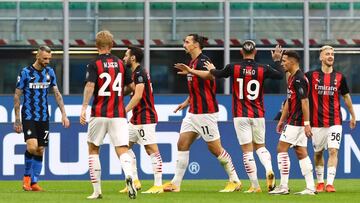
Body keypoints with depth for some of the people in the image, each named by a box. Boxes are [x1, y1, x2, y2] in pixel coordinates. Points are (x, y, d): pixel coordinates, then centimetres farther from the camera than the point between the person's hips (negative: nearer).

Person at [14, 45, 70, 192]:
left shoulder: (50, 72, 6)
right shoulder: (25, 72, -7)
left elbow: (57, 94, 11)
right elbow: (17, 96, -2)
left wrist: (63, 114, 2)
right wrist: (17, 119, -5)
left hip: (43, 117, 5)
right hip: (28, 117, -5)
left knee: (40, 150, 4)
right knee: (32, 147, -20)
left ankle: (34, 182, 13)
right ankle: (27, 175, 2)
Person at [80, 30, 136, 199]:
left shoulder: (94, 64, -3)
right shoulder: (120, 63, 9)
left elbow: (90, 86, -16)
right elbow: (130, 87, 15)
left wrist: (84, 108, -20)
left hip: (99, 114, -2)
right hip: (118, 114, 2)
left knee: (93, 149, 14)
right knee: (122, 150, -3)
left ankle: (97, 190, 12)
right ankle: (129, 176, -35)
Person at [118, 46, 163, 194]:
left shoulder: (139, 73, -14)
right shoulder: (136, 73, 16)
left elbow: (138, 96, -23)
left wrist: (124, 112, -24)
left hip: (145, 118, -11)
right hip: (137, 118, 11)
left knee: (152, 150, -10)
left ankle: (158, 185, -11)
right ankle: (135, 181, 12)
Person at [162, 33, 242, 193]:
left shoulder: (203, 60, -14)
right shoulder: (193, 62, 15)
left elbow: (210, 75, -36)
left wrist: (191, 71, -47)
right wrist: (187, 102, 24)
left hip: (206, 112, -9)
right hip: (193, 112, 9)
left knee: (215, 148, -4)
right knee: (182, 144, 2)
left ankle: (235, 181, 8)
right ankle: (175, 184, 3)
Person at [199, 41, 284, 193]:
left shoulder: (234, 68, -6)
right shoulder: (263, 70, -5)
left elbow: (218, 74, 13)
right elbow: (280, 76, 11)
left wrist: (211, 69, 36)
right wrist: (277, 60, 26)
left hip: (241, 116, -2)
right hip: (258, 115, 2)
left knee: (247, 150, -1)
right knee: (260, 146, 17)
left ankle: (255, 186, -4)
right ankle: (269, 170, -12)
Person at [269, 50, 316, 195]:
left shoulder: (299, 79, -15)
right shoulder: (292, 78, 16)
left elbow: (304, 102, -20)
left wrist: (307, 123, -24)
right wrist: (282, 120, 24)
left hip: (296, 122, -10)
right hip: (293, 121, 10)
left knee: (282, 148, -7)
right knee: (301, 153, 7)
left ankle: (284, 186, -7)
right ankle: (310, 187, 5)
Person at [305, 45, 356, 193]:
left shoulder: (339, 77, 5)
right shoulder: (311, 75, 1)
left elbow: (346, 97, 17)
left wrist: (353, 116, 24)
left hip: (335, 122, 0)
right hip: (317, 122, 0)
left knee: (333, 151, -12)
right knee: (318, 153, 9)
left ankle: (330, 183, -14)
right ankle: (320, 182, 24)